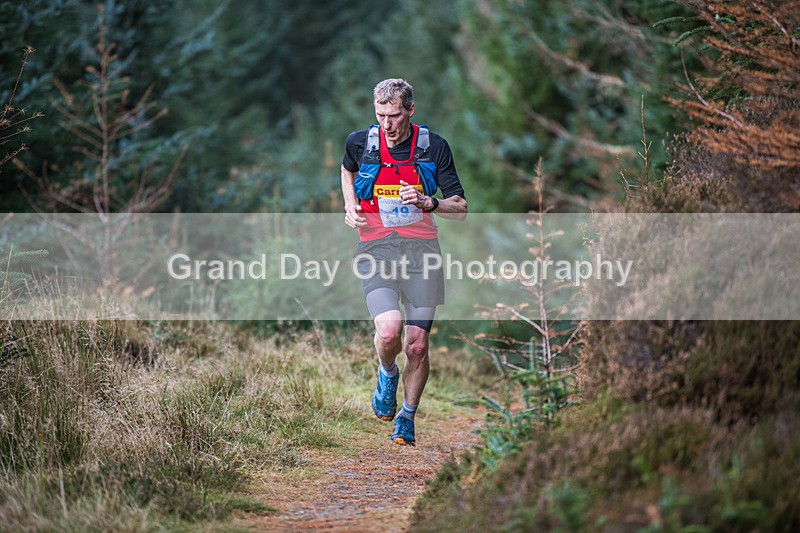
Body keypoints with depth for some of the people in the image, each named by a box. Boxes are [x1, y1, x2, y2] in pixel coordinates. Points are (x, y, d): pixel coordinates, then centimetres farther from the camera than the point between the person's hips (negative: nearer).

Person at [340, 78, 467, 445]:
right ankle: (387, 374, 13)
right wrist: (350, 207, 10)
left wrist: (428, 202, -17)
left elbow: (460, 208, 2)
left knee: (417, 345, -1)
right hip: (376, 247, 0)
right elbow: (348, 170, 26)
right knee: (389, 331, -22)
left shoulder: (433, 147, -2)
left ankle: (407, 419, 20)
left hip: (420, 249, 0)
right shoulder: (360, 143, 1)